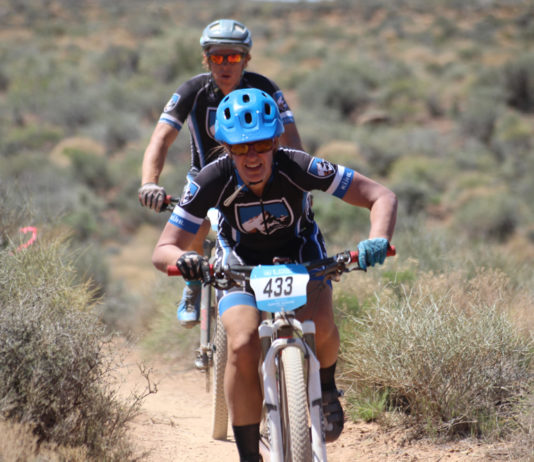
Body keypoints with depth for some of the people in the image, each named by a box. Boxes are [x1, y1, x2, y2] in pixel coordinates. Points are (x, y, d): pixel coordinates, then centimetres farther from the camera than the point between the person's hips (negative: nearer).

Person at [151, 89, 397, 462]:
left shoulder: (298, 168, -31)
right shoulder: (213, 181, -29)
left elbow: (382, 197, -27)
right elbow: (163, 251, -25)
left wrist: (378, 241, -46)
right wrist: (184, 259, -48)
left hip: (300, 253, 0)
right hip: (242, 262, 0)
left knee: (318, 323, -30)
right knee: (243, 346, -26)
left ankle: (326, 387, 5)